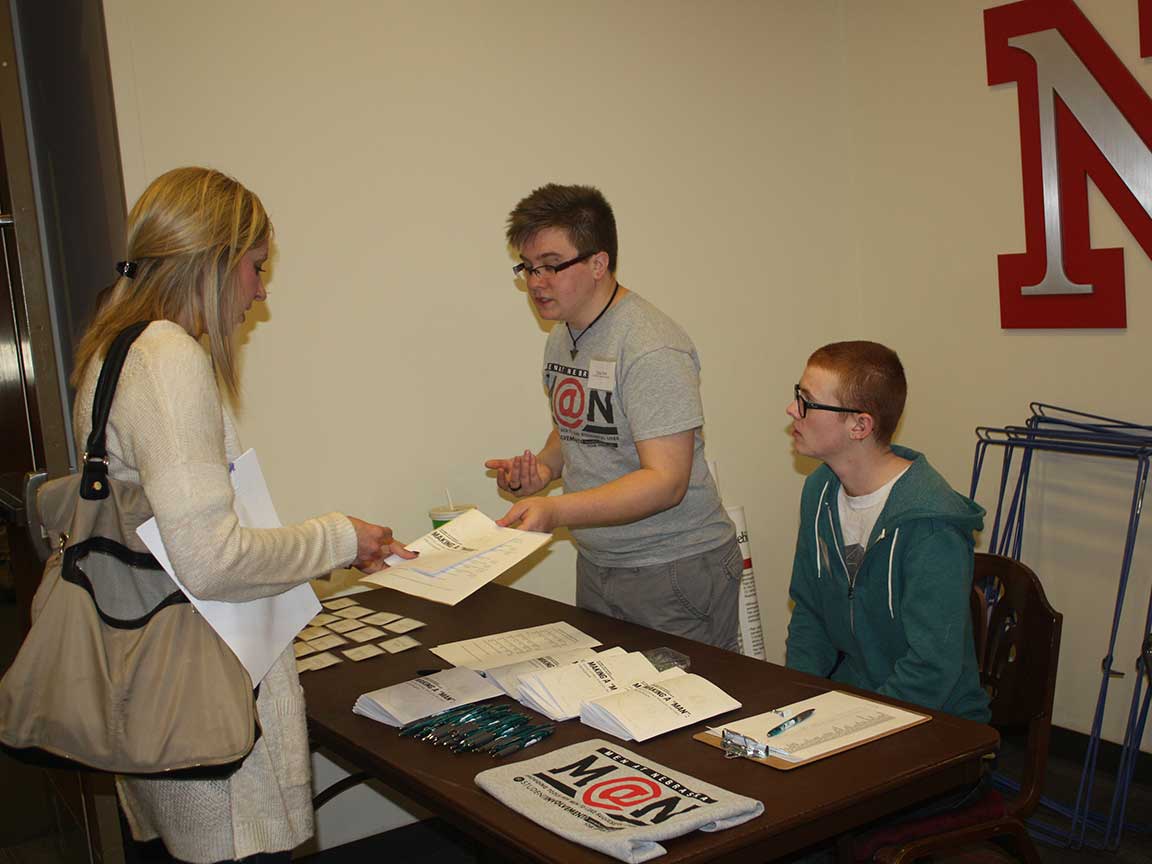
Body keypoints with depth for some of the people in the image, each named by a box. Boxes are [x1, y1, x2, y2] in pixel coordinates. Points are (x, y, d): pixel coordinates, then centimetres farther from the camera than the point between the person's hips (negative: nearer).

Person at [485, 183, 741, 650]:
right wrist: (543, 468, 1)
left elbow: (665, 481, -26)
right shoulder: (562, 338, 7)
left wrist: (555, 511, -34)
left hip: (675, 570, -8)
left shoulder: (651, 347, -21)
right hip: (597, 565, 8)